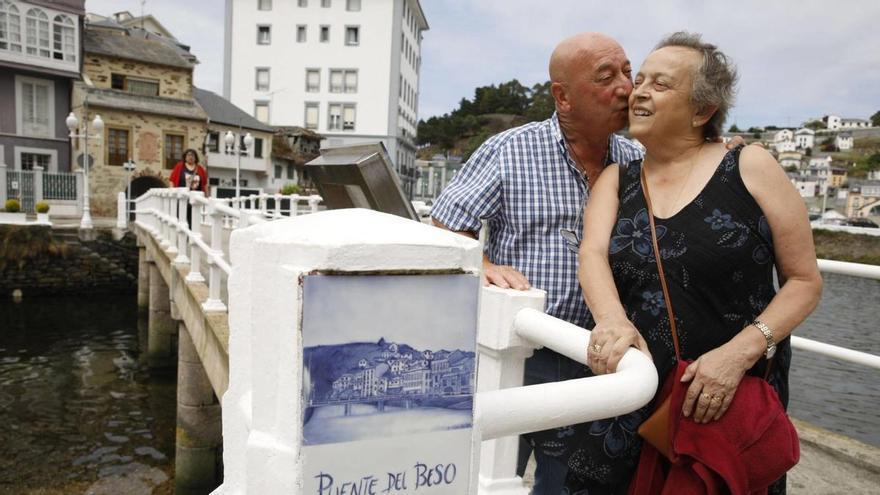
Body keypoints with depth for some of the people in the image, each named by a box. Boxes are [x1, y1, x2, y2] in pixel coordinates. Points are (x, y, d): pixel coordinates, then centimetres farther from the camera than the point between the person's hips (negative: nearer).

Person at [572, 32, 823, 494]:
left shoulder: (750, 167, -3)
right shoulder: (616, 179, 6)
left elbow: (805, 281, -3)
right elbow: (592, 255, -11)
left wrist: (739, 352, -18)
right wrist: (612, 319, -31)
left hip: (736, 398, -2)